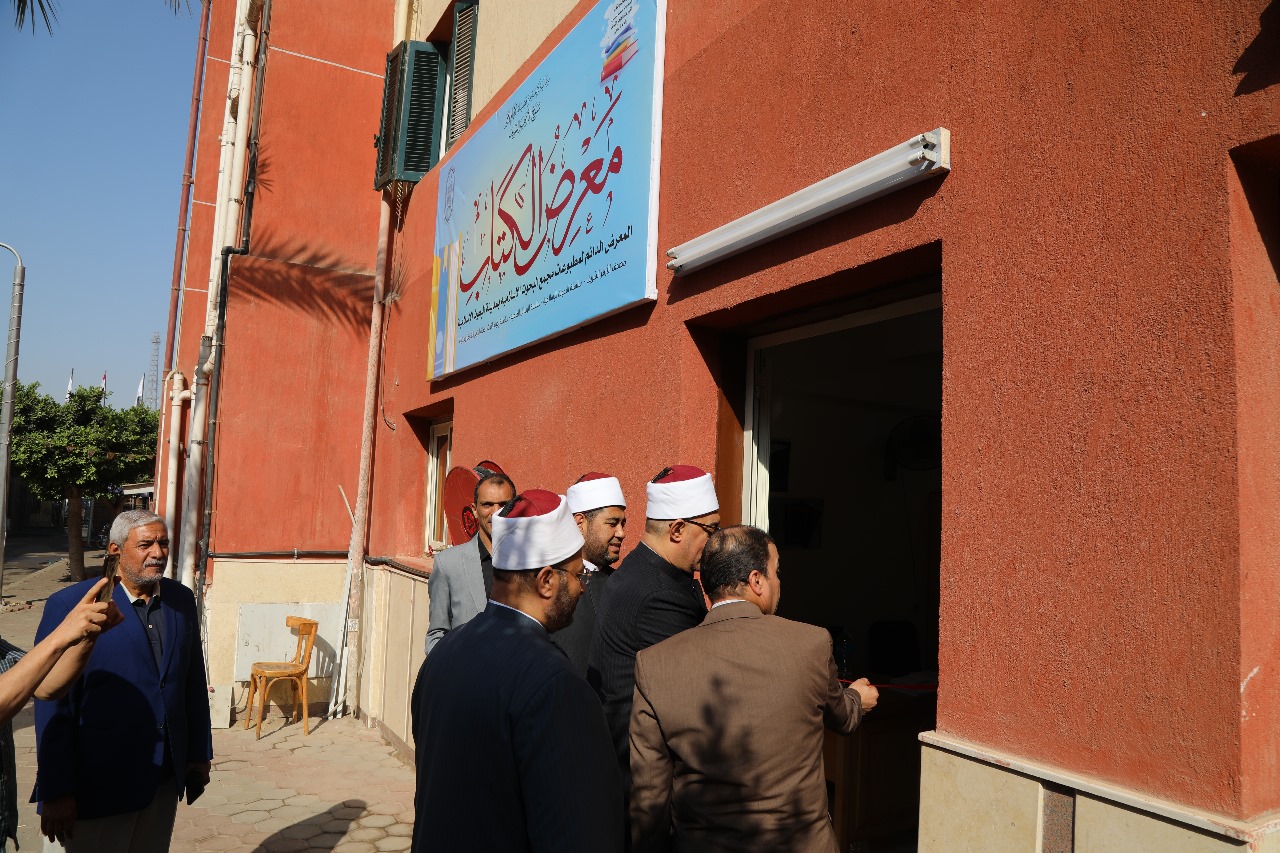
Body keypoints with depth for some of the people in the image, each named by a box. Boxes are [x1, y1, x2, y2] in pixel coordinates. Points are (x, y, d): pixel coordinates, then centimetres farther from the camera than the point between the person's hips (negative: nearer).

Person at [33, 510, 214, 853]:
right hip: (97, 785, -5)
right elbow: (52, 706, -12)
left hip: (166, 780, 5)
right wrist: (56, 792, -11)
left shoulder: (182, 599, 3)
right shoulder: (69, 605, -12)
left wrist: (200, 753, 10)